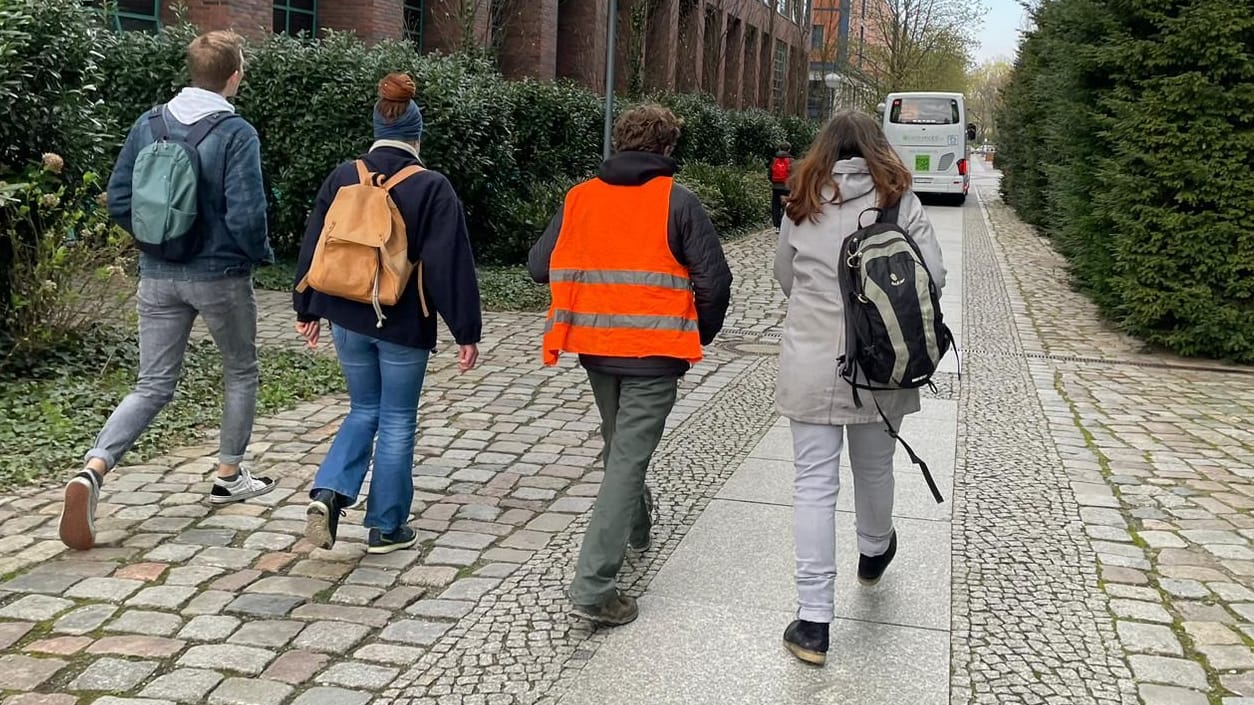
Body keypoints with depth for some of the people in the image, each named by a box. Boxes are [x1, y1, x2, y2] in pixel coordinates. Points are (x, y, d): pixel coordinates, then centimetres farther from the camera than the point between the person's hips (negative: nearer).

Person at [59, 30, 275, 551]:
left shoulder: (149, 125, 2)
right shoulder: (236, 133, -13)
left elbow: (118, 201, 4)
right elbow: (245, 216, -19)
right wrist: (263, 254, 0)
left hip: (158, 278, 4)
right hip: (221, 278, -4)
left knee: (153, 387, 9)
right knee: (241, 374, 18)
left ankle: (93, 470, -10)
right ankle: (229, 477, 27)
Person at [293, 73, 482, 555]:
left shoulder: (343, 177, 2)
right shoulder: (431, 188, -10)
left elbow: (314, 245, 8)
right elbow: (452, 264, -12)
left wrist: (308, 309, 18)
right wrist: (466, 331, -8)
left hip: (348, 320, 4)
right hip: (404, 325, -4)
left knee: (364, 411, 20)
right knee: (397, 421, 9)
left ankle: (328, 492, 0)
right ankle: (386, 528, 17)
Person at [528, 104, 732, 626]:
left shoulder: (580, 197, 4)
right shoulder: (677, 201, -6)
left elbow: (539, 266, 4)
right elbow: (714, 279, -9)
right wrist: (700, 336, 7)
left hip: (595, 347, 5)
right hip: (654, 351, -5)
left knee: (619, 443, 26)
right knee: (628, 457, -3)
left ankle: (636, 526, 49)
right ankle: (593, 586, -8)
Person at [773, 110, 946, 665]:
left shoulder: (803, 203, 3)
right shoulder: (900, 200, -1)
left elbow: (784, 277, 10)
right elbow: (933, 275, -6)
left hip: (810, 362, 0)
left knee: (814, 482, 1)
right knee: (873, 466, 22)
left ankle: (814, 618, 0)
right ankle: (874, 552, 50)